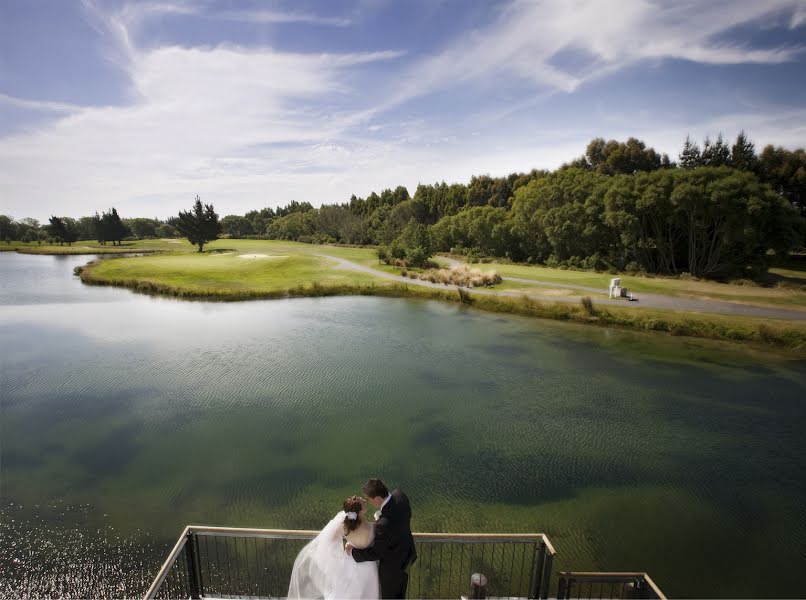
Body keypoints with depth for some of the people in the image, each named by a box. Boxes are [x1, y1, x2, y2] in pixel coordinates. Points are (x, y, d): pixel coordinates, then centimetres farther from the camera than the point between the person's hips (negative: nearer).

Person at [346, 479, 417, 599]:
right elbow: (407, 515, -1)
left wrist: (352, 551, -13)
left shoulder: (384, 524, -44)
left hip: (393, 564, -6)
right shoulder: (399, 495, -24)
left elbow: (375, 553, -27)